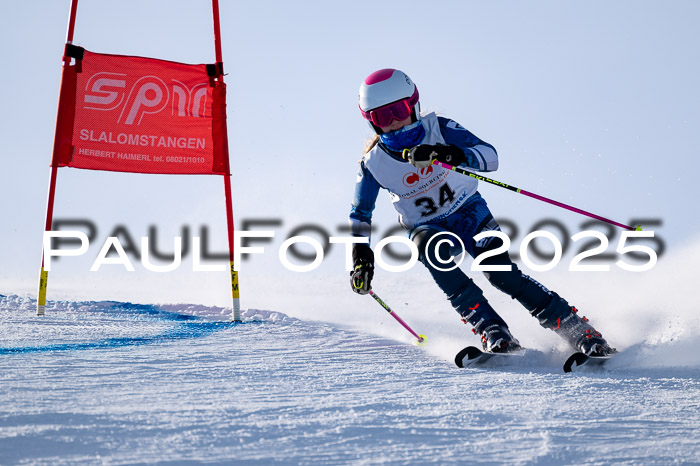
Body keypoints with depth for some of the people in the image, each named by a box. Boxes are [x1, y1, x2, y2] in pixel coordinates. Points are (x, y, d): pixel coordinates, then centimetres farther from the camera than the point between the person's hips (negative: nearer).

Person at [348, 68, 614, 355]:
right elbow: (360, 213, 3)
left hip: (469, 212, -1)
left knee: (501, 272, -23)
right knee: (433, 248, -36)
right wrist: (361, 255, -9)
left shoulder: (438, 129, -17)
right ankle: (489, 327, -36)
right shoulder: (373, 163, -12)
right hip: (426, 227, 1)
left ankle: (576, 329, -17)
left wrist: (456, 155, -44)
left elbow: (490, 156, -26)